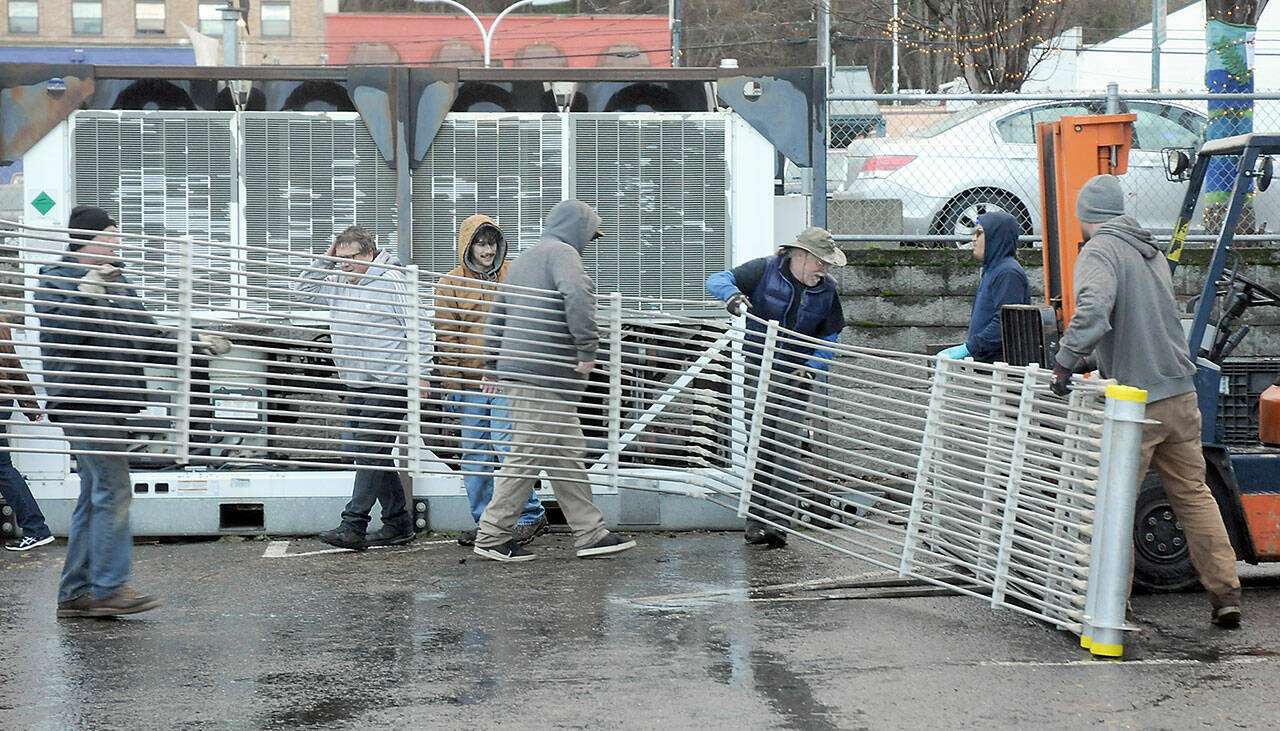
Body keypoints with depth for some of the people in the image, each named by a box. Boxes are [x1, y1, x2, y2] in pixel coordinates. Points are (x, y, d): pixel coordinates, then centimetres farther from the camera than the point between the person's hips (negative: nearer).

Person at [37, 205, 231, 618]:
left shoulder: (117, 284, 22)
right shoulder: (57, 279, -1)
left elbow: (151, 342, 24)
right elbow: (59, 334, -16)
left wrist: (197, 346, 13)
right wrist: (87, 291, -24)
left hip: (110, 404, 9)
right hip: (83, 400, -9)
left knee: (94, 498, 9)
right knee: (113, 492, -14)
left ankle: (75, 594, 14)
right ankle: (108, 589, -12)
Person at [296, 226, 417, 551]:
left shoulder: (392, 282, -9)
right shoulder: (340, 284, 14)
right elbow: (304, 290, 24)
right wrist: (325, 262, 10)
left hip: (388, 385, -9)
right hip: (356, 386, 9)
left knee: (370, 453, -12)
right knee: (370, 454, 11)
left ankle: (353, 526, -13)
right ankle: (399, 524, 18)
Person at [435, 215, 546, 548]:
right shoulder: (451, 283, 6)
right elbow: (445, 337, 6)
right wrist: (452, 383, 1)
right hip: (470, 383, 2)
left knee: (507, 447, -12)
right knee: (474, 455, 5)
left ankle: (530, 516, -2)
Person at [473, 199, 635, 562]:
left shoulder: (522, 260, 25)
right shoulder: (561, 253, -5)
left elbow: (497, 316, 29)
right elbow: (577, 294, -26)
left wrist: (494, 368, 32)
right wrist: (587, 348, -22)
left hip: (517, 369, 10)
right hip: (543, 375, -10)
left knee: (567, 453, 11)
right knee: (528, 455, -6)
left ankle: (590, 533, 13)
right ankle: (492, 535, -1)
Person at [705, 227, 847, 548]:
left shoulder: (827, 289, 2)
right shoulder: (765, 270, -8)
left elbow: (830, 337, 10)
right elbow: (716, 280, -8)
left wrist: (811, 367, -7)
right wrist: (733, 296, -31)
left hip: (797, 377, 2)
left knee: (787, 449, -7)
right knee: (759, 446, -1)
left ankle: (777, 521, -6)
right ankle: (755, 520, 7)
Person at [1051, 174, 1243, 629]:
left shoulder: (1099, 251, -9)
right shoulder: (1152, 249, 16)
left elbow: (1094, 309, -28)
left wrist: (1066, 359, -23)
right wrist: (1089, 354, 29)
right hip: (1181, 393, 7)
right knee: (1193, 494, 12)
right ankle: (1226, 594, 11)